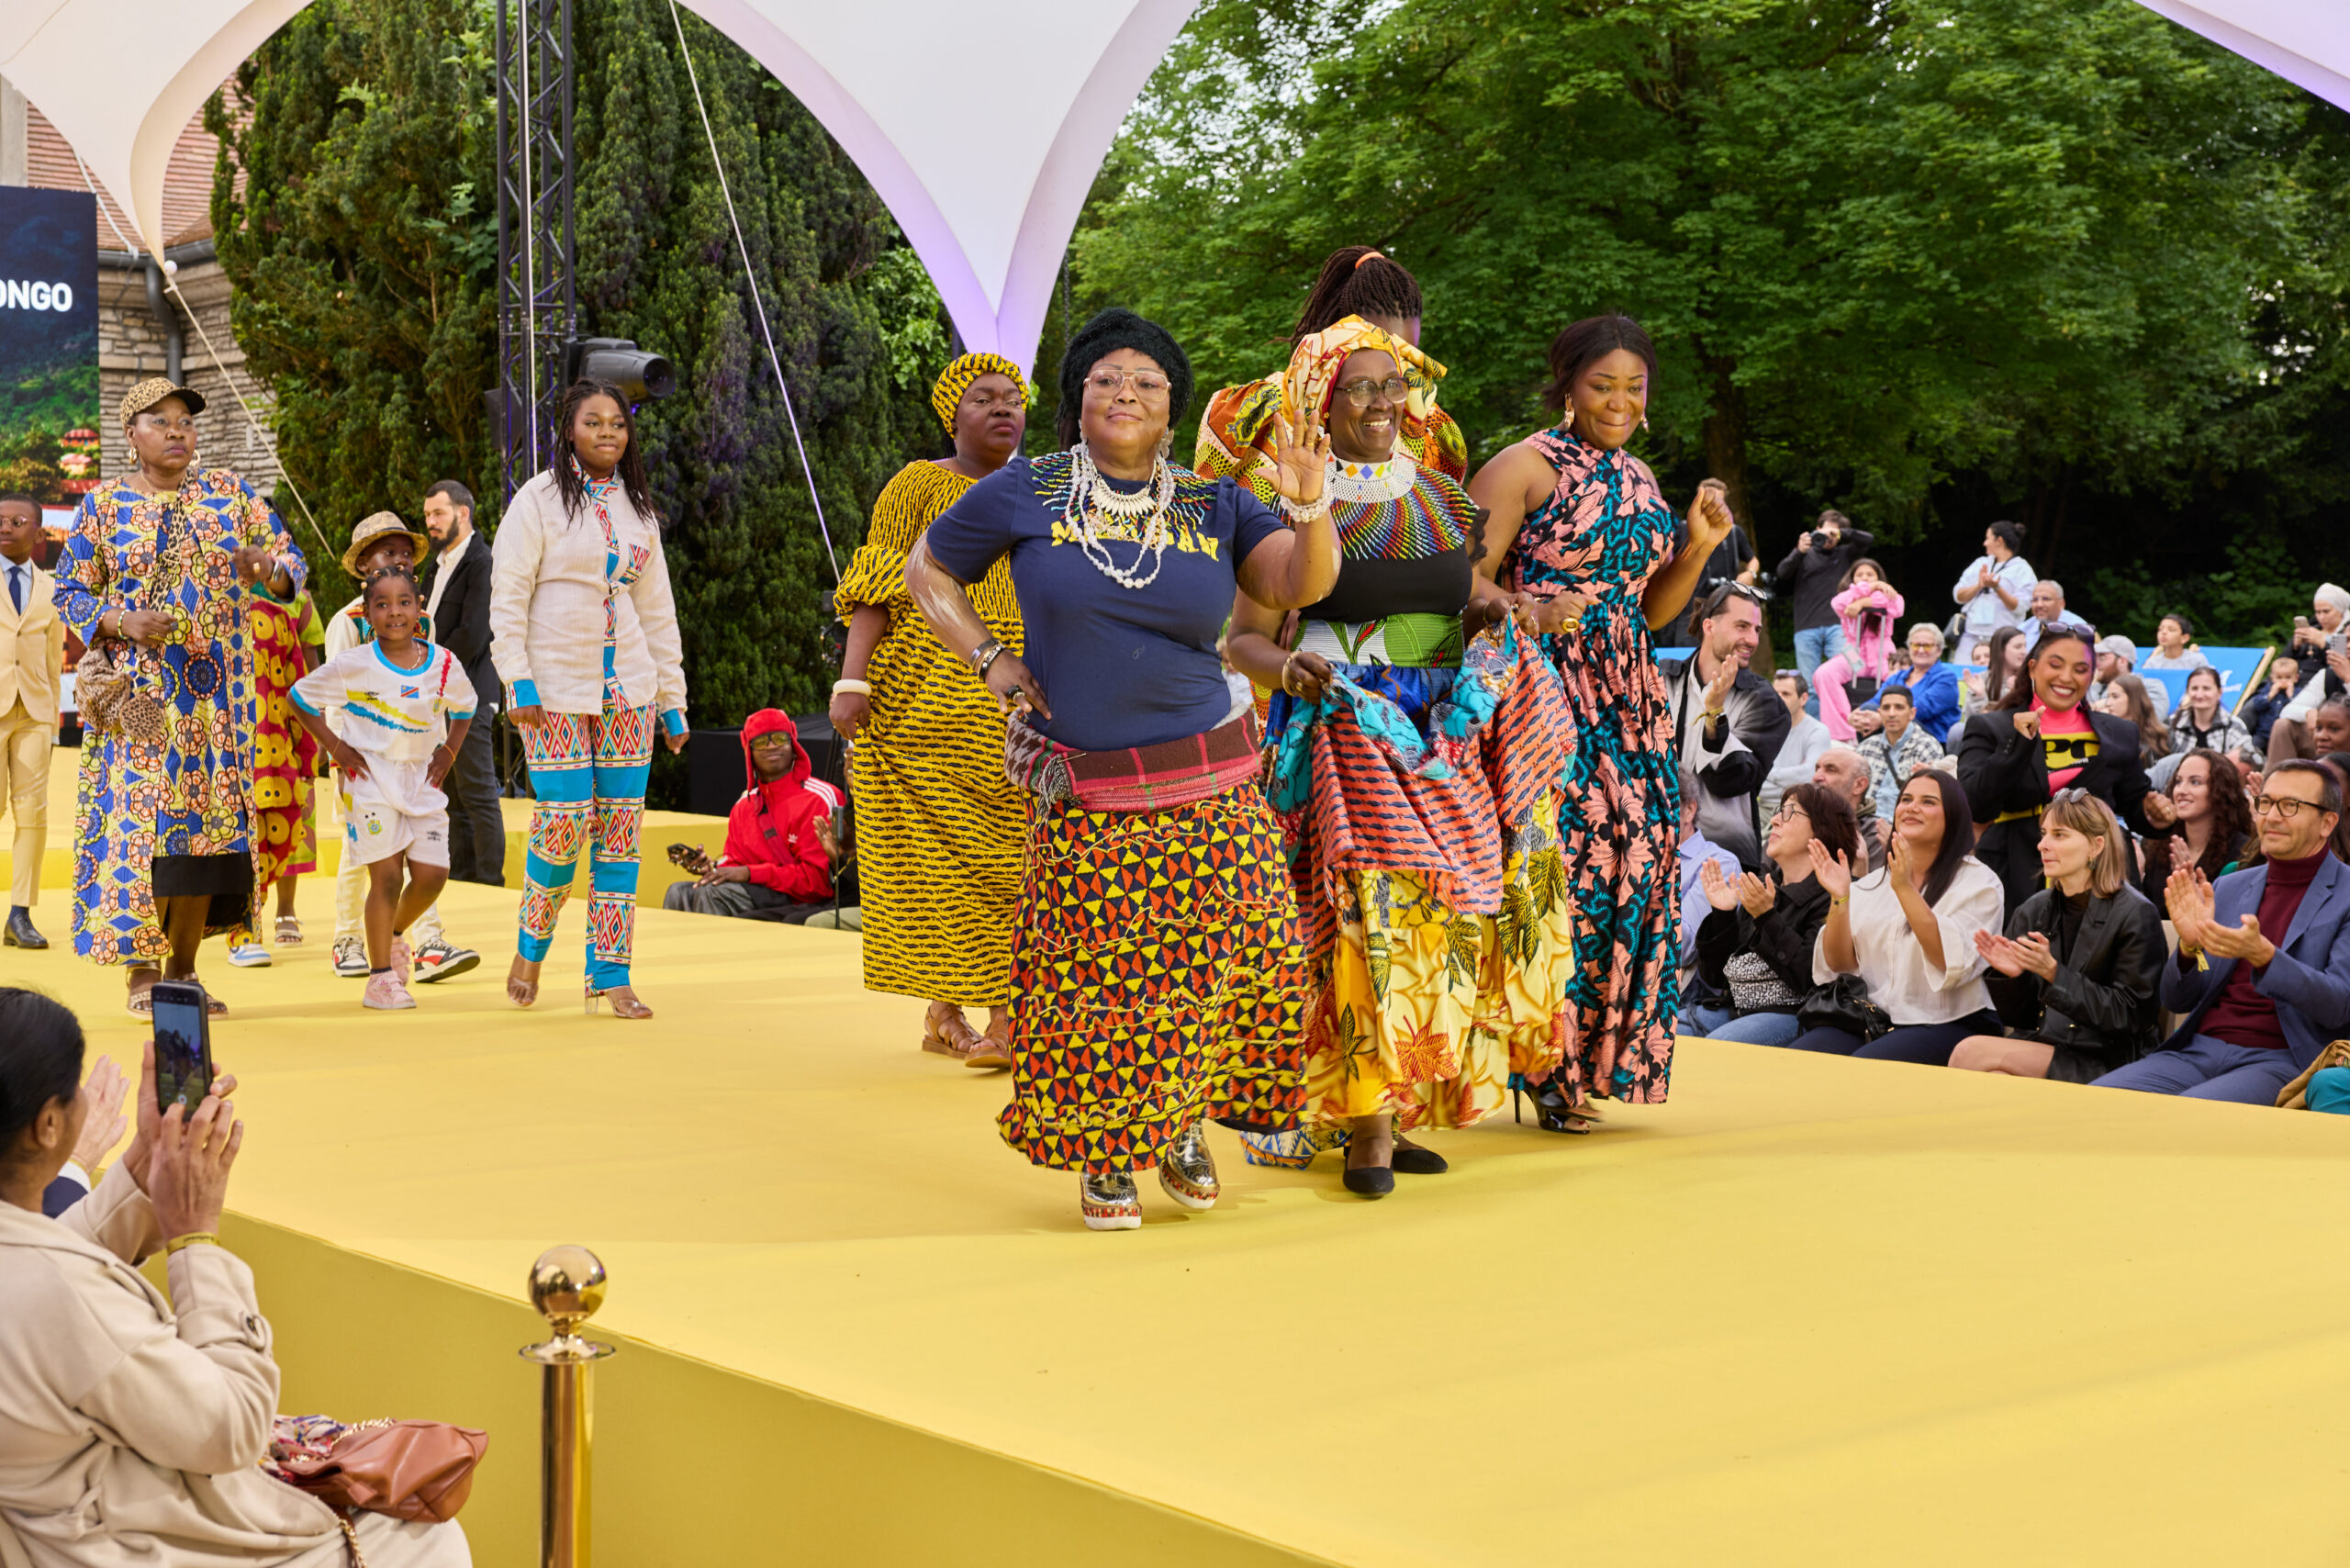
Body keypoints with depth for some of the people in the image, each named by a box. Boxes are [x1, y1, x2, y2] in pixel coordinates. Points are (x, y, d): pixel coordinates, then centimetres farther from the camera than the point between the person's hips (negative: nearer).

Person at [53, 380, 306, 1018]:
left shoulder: (229, 493, 8)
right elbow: (69, 593, 5)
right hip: (139, 692, -2)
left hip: (217, 690, 2)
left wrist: (268, 571, -18)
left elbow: (292, 561, 6)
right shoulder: (104, 505, 5)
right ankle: (142, 976, -2)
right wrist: (122, 622, -13)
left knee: (209, 820, 2)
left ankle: (183, 970, 12)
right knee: (141, 822, -9)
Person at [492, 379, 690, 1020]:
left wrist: (672, 700, 12)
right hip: (555, 689, -4)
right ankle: (530, 949, 15)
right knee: (564, 822, -10)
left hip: (628, 690, 5)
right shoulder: (539, 499, -1)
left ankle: (610, 976, 5)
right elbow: (507, 595, -5)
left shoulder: (638, 509, 14)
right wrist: (518, 683, -14)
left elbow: (657, 609, 16)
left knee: (620, 827, 0)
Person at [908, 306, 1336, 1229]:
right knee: (1091, 978, -3)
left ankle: (1183, 1128, 22)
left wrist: (1309, 506, -23)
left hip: (1210, 788, 2)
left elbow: (1302, 585, -4)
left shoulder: (1214, 508, 7)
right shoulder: (1024, 494, 2)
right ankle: (1103, 1159, 14)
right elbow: (926, 572, 13)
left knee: (1229, 963, -1)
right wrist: (990, 661, 2)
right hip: (1084, 797, -2)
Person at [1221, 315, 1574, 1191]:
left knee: (1446, 909, 1)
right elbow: (1242, 640, -2)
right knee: (1379, 904, -16)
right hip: (1346, 727, -5)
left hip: (1448, 731, 5)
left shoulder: (1438, 496, 14)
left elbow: (1472, 592, 26)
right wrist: (1287, 665, -22)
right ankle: (1369, 1125, -12)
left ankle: (1395, 1116, 11)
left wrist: (1495, 612, 4)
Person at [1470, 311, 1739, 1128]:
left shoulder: (1638, 478, 18)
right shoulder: (1525, 466, -3)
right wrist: (1532, 617, -25)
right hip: (1547, 690, -7)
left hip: (1626, 700, 7)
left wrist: (1698, 547, 7)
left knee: (1634, 855, 2)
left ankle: (1597, 1055, 13)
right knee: (1561, 861, -12)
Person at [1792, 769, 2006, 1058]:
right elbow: (1838, 964, 7)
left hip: (1949, 1026, -4)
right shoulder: (1871, 885, 16)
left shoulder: (1978, 882, 1)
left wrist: (1905, 888, -22)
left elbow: (1954, 963, -16)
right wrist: (1840, 899, -8)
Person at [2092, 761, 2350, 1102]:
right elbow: (2177, 1001, 16)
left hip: (2280, 1060, -5)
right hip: (2199, 1049, 5)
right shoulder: (2228, 888, 18)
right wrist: (2190, 945, -7)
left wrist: (2263, 956, -26)